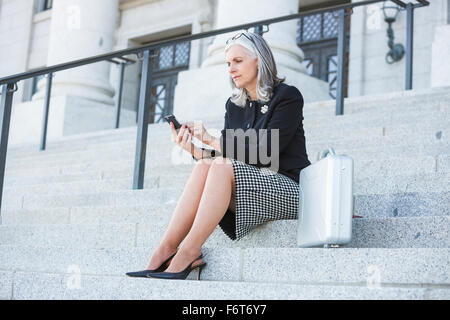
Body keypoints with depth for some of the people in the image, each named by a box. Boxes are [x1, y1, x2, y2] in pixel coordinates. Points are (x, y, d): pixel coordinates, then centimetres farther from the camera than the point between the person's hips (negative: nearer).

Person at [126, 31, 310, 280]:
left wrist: (211, 140, -18)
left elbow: (264, 153, -16)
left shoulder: (288, 96, -4)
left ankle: (185, 257, -33)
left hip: (288, 188, -5)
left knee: (222, 167, -30)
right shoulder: (234, 105, 15)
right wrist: (191, 148, -14)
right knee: (205, 165, -23)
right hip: (250, 190, 6)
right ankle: (163, 254, -32)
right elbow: (224, 156, 5)